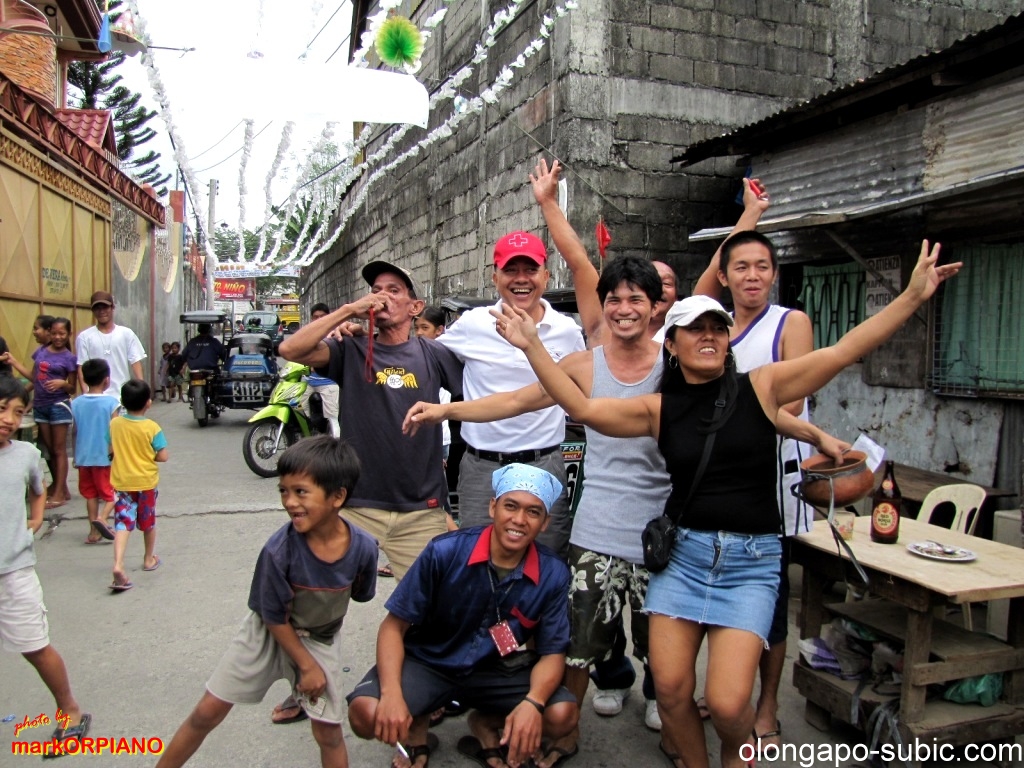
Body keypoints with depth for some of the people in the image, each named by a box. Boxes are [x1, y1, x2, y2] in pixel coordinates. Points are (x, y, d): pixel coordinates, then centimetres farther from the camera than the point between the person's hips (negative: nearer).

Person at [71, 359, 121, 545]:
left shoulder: (76, 403, 1)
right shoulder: (111, 403, -13)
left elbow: (75, 432, 7)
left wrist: (76, 456, 16)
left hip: (84, 458, 4)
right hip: (104, 457, -4)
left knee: (90, 494, 14)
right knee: (112, 493, 9)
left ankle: (94, 531, 17)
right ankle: (102, 518, -15)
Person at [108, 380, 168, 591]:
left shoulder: (115, 424, -5)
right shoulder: (152, 427, -15)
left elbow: (110, 449, 4)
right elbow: (163, 456, -14)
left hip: (121, 481, 2)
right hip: (146, 481, -2)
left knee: (122, 523, -1)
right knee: (148, 522, 16)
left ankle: (118, 565, -18)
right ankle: (149, 559, 32)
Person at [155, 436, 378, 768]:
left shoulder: (363, 548, -26)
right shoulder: (278, 550, -31)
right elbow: (274, 618, -17)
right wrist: (307, 666, -10)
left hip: (320, 640, 1)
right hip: (268, 633, -1)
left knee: (328, 731, 3)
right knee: (206, 713, 6)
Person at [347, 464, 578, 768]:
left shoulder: (553, 574, -15)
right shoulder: (445, 552, -22)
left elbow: (552, 652, -7)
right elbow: (394, 627, -14)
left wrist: (532, 703, -28)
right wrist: (392, 694, -30)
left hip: (495, 670, 2)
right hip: (427, 662, -2)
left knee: (563, 715, -21)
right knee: (366, 713, -28)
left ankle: (487, 724, 12)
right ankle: (416, 727, 10)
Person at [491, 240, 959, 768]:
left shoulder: (762, 386, -1)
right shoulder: (658, 408, 2)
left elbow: (844, 351, -7)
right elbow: (582, 408, -7)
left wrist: (914, 296, -14)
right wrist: (532, 346, -14)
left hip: (751, 561, -1)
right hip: (683, 552, 2)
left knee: (727, 703, -9)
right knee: (670, 689, -2)